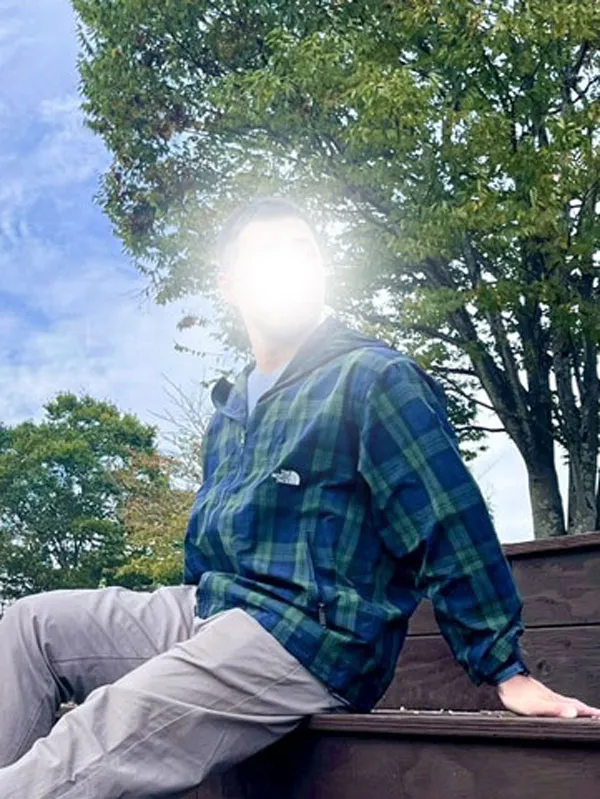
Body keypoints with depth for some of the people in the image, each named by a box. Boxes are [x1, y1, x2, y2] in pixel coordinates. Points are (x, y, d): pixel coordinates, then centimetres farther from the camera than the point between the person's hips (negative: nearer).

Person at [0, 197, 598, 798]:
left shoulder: (372, 377, -6)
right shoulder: (230, 410, 19)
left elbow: (449, 527, -12)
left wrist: (507, 671, -13)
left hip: (311, 640, -8)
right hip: (207, 615, 9)